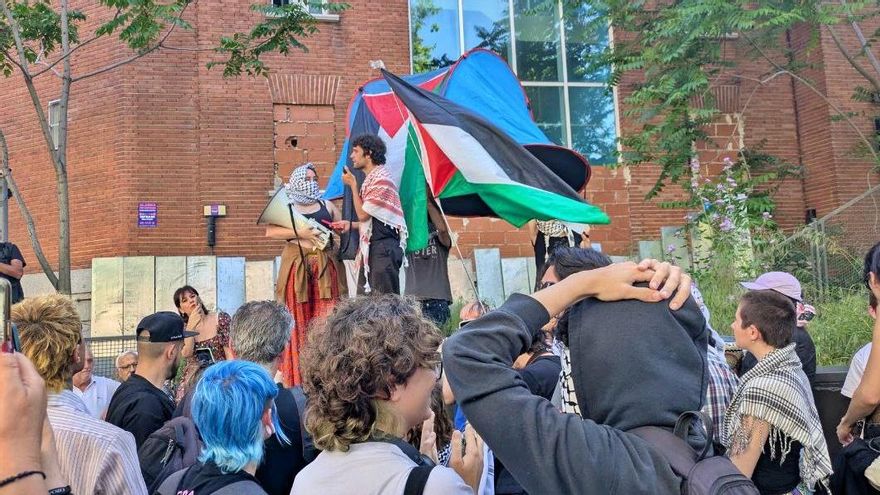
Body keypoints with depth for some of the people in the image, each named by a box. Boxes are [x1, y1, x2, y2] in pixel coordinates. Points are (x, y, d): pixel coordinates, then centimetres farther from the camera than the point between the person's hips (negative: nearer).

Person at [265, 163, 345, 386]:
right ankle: (297, 376, 2)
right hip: (297, 266, -2)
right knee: (297, 320, -4)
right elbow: (270, 231, -6)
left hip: (325, 267, 2)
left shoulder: (327, 206, 17)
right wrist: (301, 233, -15)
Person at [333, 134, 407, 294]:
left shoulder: (381, 179, -13)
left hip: (384, 247, -10)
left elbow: (363, 214, -13)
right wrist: (350, 225, 12)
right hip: (373, 247, 10)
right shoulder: (371, 179, 17)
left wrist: (353, 185, -5)